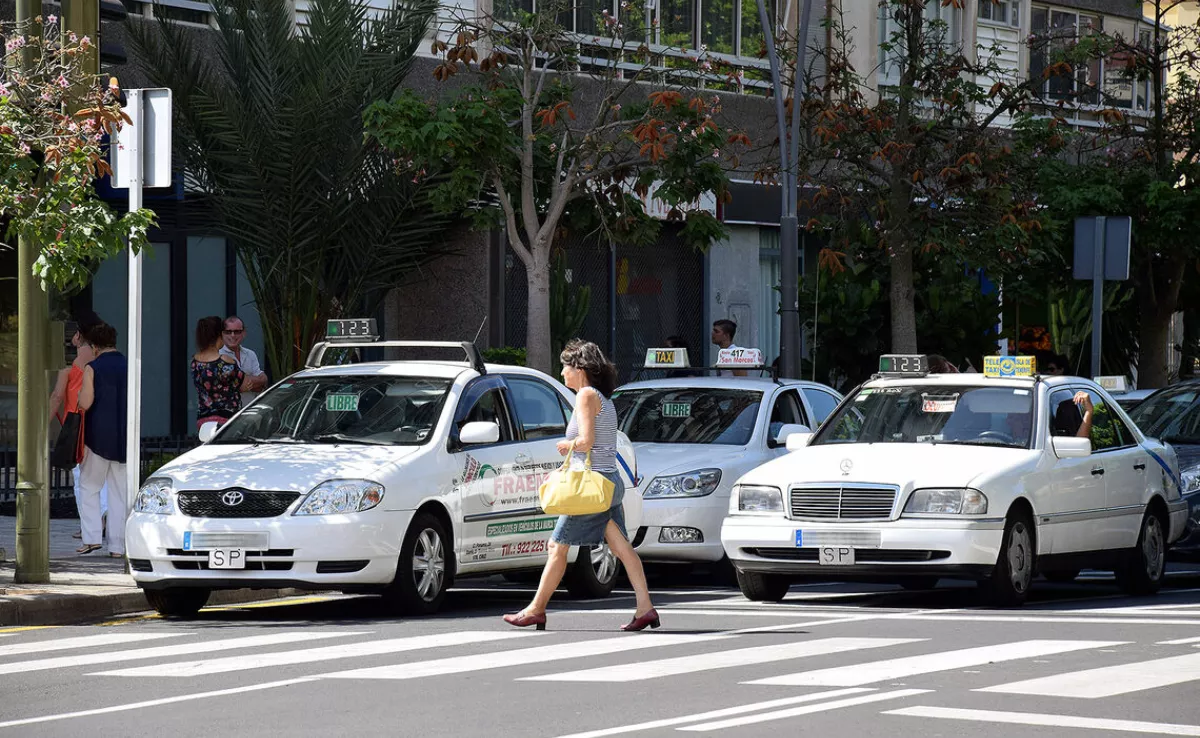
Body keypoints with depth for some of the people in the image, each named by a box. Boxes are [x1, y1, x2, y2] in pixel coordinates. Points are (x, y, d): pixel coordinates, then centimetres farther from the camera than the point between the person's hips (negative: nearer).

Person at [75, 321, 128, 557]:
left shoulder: (92, 368, -7)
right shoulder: (128, 367, 5)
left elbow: (85, 403, -13)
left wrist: (80, 394, 8)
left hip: (98, 436, -3)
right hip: (123, 439, 3)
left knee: (89, 487, 10)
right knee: (120, 492, 6)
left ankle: (92, 537, -2)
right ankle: (118, 545, 5)